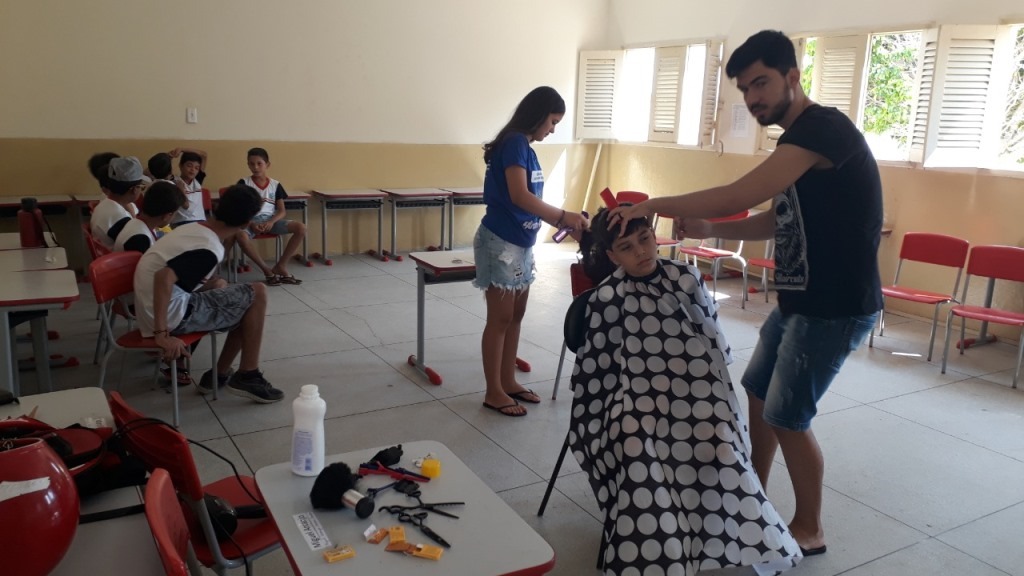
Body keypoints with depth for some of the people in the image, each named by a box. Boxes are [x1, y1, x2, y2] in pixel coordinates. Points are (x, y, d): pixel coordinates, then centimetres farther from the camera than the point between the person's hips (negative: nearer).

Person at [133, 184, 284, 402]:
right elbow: (163, 277, -35)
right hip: (173, 316, -9)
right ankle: (248, 376, 5)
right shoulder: (209, 250, -21)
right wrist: (162, 334, -32)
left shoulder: (192, 228, 6)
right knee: (257, 294, -3)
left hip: (152, 311, 9)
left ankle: (219, 374, 22)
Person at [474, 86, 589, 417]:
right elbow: (519, 196, -26)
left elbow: (530, 201, 13)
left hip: (521, 243, 9)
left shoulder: (526, 148, 13)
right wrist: (563, 215, -23)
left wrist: (560, 222, 3)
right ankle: (493, 392, 8)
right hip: (501, 242, -9)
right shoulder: (514, 143, -14)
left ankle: (508, 381, 26)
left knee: (516, 316, 14)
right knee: (500, 318, -2)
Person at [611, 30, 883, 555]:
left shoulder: (823, 128, -21)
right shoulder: (797, 139, 11)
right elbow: (778, 219, 18)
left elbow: (738, 197, -29)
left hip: (836, 305, -10)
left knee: (787, 416, 1)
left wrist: (654, 206, -20)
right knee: (758, 394, 17)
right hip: (800, 298, 10)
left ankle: (809, 530, 22)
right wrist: (710, 229, 4)